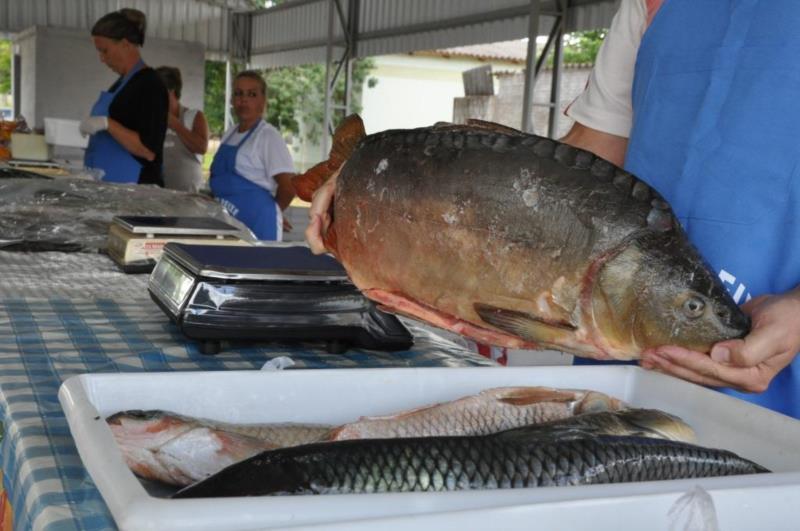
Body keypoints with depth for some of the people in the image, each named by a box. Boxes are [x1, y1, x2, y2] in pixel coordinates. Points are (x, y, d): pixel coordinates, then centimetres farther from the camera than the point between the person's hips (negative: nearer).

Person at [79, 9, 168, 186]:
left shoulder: (150, 85, -11)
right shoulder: (121, 83, 16)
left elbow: (149, 150, -19)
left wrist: (107, 124, -23)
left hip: (134, 188, -8)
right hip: (108, 184, 8)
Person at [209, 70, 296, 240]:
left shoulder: (268, 136, -10)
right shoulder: (229, 135, 13)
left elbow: (289, 186, -14)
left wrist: (268, 212, -1)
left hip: (256, 226, -7)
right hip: (226, 223, 7)